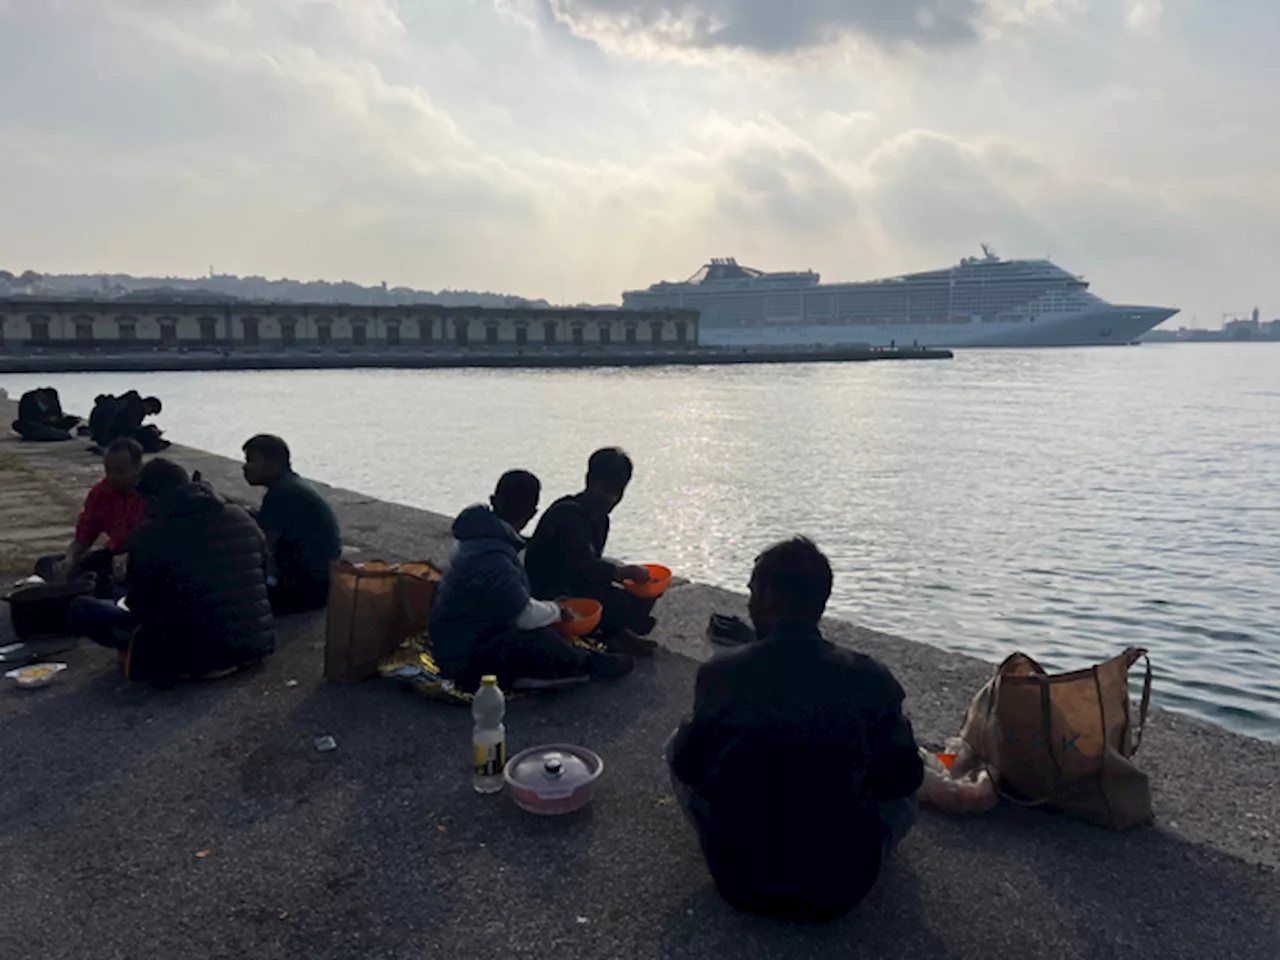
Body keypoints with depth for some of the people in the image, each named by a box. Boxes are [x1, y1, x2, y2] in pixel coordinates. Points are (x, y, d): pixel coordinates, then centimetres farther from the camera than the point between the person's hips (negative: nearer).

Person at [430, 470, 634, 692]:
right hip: (465, 659, -10)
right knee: (541, 642, -22)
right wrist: (556, 610, -10)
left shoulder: (482, 536, 2)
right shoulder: (492, 557, -29)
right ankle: (588, 664, 2)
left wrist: (549, 607, 7)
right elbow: (526, 616, -28)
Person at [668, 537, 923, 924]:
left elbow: (689, 767, -1)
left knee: (676, 745, 19)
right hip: (839, 891, 1)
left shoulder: (719, 674, -14)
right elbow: (905, 778, 1)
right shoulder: (871, 679, -13)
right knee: (903, 790, 25)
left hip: (740, 881, -1)